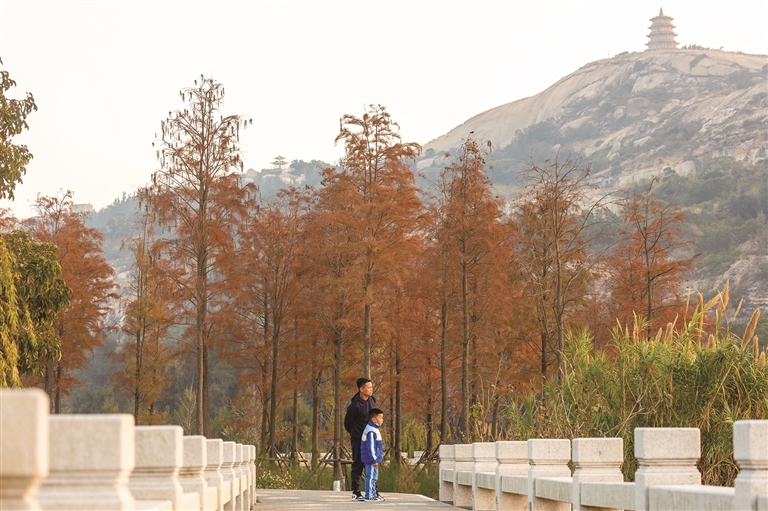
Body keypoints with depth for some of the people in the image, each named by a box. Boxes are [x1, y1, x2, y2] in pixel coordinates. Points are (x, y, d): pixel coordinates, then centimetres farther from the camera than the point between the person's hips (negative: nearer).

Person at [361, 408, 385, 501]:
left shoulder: (374, 429, 14)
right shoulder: (371, 431, -21)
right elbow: (370, 447, -24)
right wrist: (374, 460, -22)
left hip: (373, 459, 11)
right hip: (371, 460, -11)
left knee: (374, 477, 17)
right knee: (371, 476, -6)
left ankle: (373, 494, 25)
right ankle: (369, 496, -2)